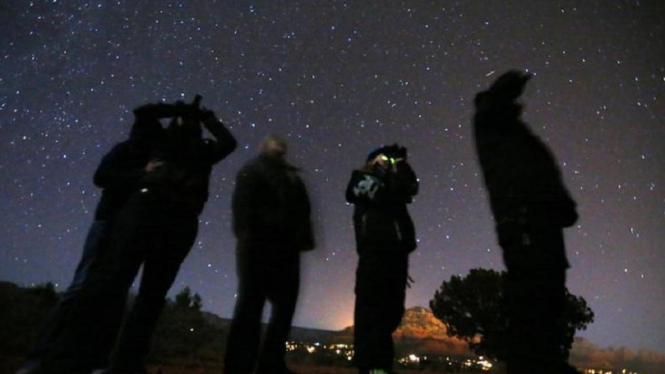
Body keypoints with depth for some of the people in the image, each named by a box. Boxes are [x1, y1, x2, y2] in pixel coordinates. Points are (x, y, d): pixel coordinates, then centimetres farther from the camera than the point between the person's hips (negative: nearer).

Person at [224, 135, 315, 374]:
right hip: (260, 243, -6)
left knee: (285, 304, 3)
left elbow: (301, 209, 17)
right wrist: (247, 234, -18)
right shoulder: (254, 169, 11)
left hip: (286, 246, 6)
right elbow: (243, 202, -4)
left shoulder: (292, 177, 27)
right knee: (251, 304, -7)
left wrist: (303, 237, 2)